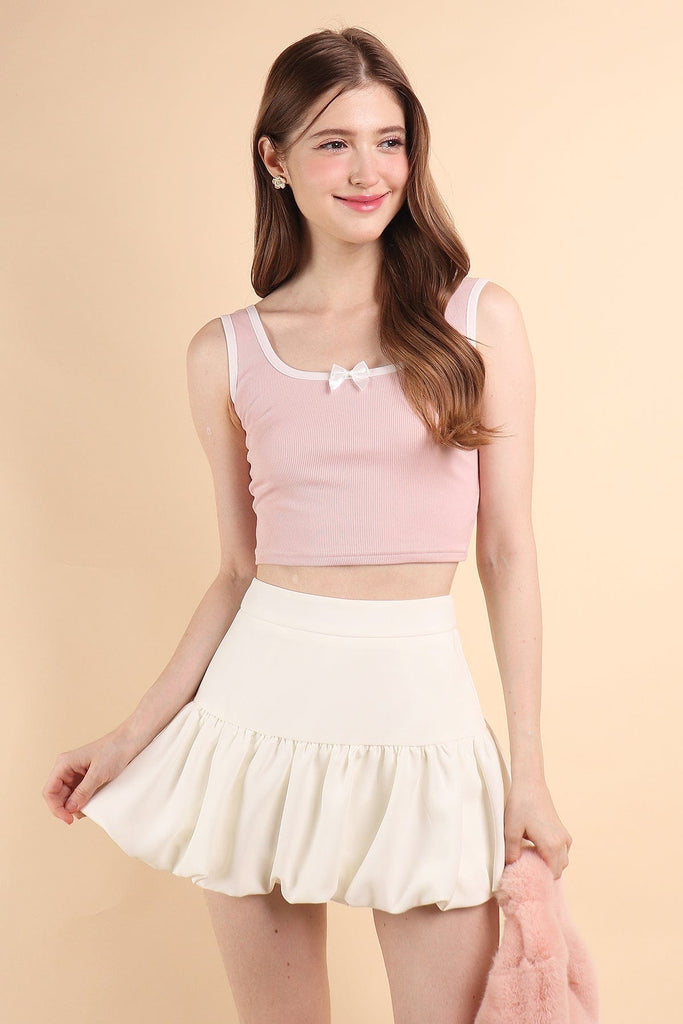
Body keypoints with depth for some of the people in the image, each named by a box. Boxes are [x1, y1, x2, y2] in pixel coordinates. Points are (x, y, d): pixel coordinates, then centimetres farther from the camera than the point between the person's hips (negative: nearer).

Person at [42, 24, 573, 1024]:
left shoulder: (480, 320, 0)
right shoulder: (227, 353, 4)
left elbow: (507, 550, 0)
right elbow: (239, 569, 9)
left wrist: (529, 769, -1)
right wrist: (133, 735, 6)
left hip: (420, 702, -1)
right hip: (264, 699, 1)